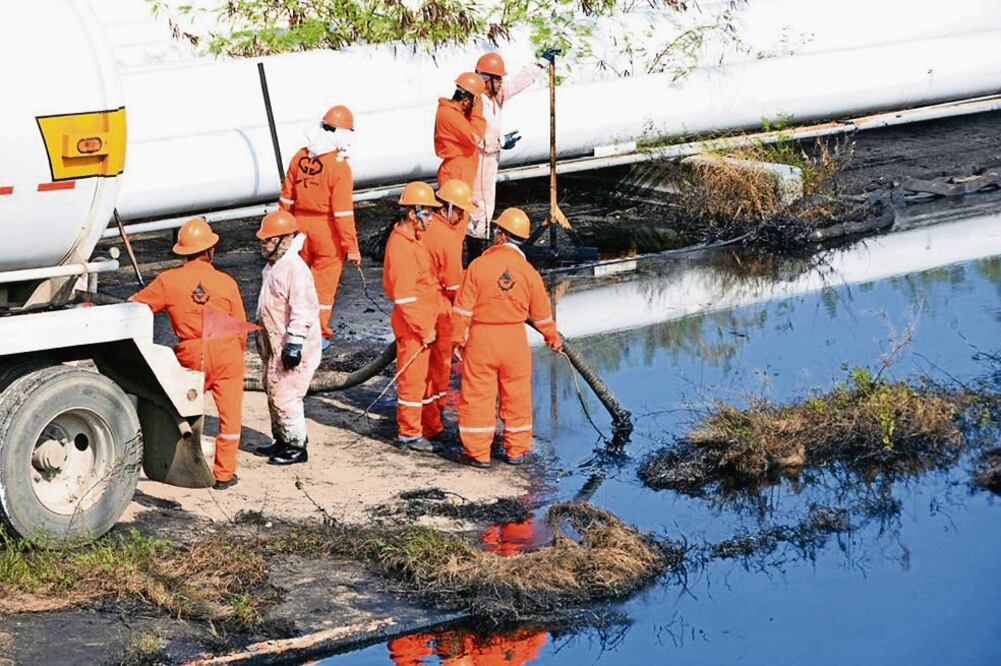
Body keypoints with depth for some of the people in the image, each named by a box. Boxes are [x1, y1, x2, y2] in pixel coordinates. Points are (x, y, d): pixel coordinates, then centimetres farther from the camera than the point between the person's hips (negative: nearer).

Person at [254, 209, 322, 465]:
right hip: (274, 345, 11)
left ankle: (296, 446, 2)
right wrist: (262, 335, 28)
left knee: (284, 395, -8)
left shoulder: (295, 269, -21)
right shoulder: (272, 266, 12)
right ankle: (282, 439, 31)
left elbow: (303, 310, -25)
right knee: (273, 391, 18)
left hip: (291, 347, -11)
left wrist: (294, 342, -27)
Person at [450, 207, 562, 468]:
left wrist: (458, 340, 2)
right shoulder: (529, 272, -4)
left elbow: (463, 308, -9)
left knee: (478, 396, 6)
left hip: (481, 339, -2)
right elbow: (542, 313, 6)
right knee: (516, 396, 14)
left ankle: (478, 453, 9)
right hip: (515, 340, 2)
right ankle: (516, 450, 20)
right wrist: (553, 339, 23)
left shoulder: (478, 266, -11)